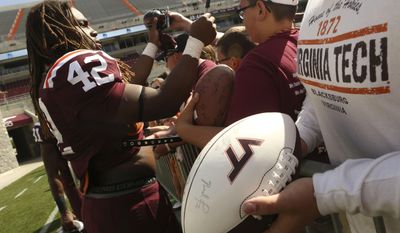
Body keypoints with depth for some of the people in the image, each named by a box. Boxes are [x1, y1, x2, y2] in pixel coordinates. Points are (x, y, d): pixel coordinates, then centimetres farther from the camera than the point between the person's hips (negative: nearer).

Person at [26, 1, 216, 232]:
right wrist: (196, 41, -15)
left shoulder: (50, 80, 11)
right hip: (132, 204, -9)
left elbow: (126, 88, 17)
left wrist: (153, 44, 24)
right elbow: (163, 104, -26)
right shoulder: (75, 65, -19)